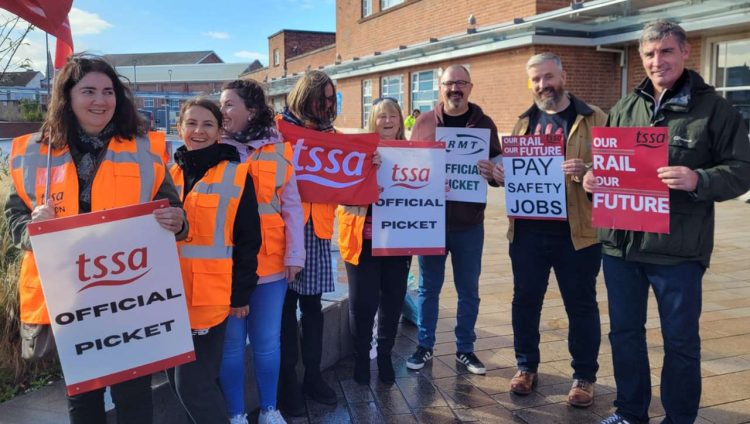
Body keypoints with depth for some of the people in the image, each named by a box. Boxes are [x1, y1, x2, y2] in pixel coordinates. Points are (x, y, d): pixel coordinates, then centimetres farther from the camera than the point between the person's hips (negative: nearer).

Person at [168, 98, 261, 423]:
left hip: (210, 296, -5)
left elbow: (248, 240, -4)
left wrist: (241, 293, -6)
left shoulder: (236, 175, -4)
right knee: (178, 379, 12)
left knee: (193, 383, -5)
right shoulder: (169, 174, 10)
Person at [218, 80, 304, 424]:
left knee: (267, 340, 10)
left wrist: (295, 254, -2)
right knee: (231, 342, 7)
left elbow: (291, 205, 3)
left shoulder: (278, 149, 2)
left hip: (270, 261, 1)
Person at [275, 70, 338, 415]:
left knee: (312, 302, 10)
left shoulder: (329, 133, 14)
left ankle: (313, 374, 22)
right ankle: (288, 381, 14)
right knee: (286, 304, 3)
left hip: (318, 225, 4)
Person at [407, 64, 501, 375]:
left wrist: (492, 173, -19)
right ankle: (424, 345, 26)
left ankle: (465, 349, 26)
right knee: (428, 288, 11)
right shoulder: (424, 122, 3)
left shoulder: (484, 124, 3)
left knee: (468, 291, 11)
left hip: (469, 223, 0)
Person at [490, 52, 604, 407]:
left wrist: (587, 172, -27)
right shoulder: (525, 122, 13)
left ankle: (584, 376, 23)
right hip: (528, 229, 4)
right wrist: (500, 173, -4)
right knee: (525, 299, 12)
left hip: (576, 230, -4)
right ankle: (526, 366, 29)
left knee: (581, 305, 7)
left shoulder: (594, 119, -1)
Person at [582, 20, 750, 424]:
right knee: (624, 332, 15)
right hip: (620, 242, 5)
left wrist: (698, 180, -25)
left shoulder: (714, 107, -3)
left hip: (678, 248, -4)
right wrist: (592, 178, -5)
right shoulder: (623, 108, 10)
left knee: (680, 340, 9)